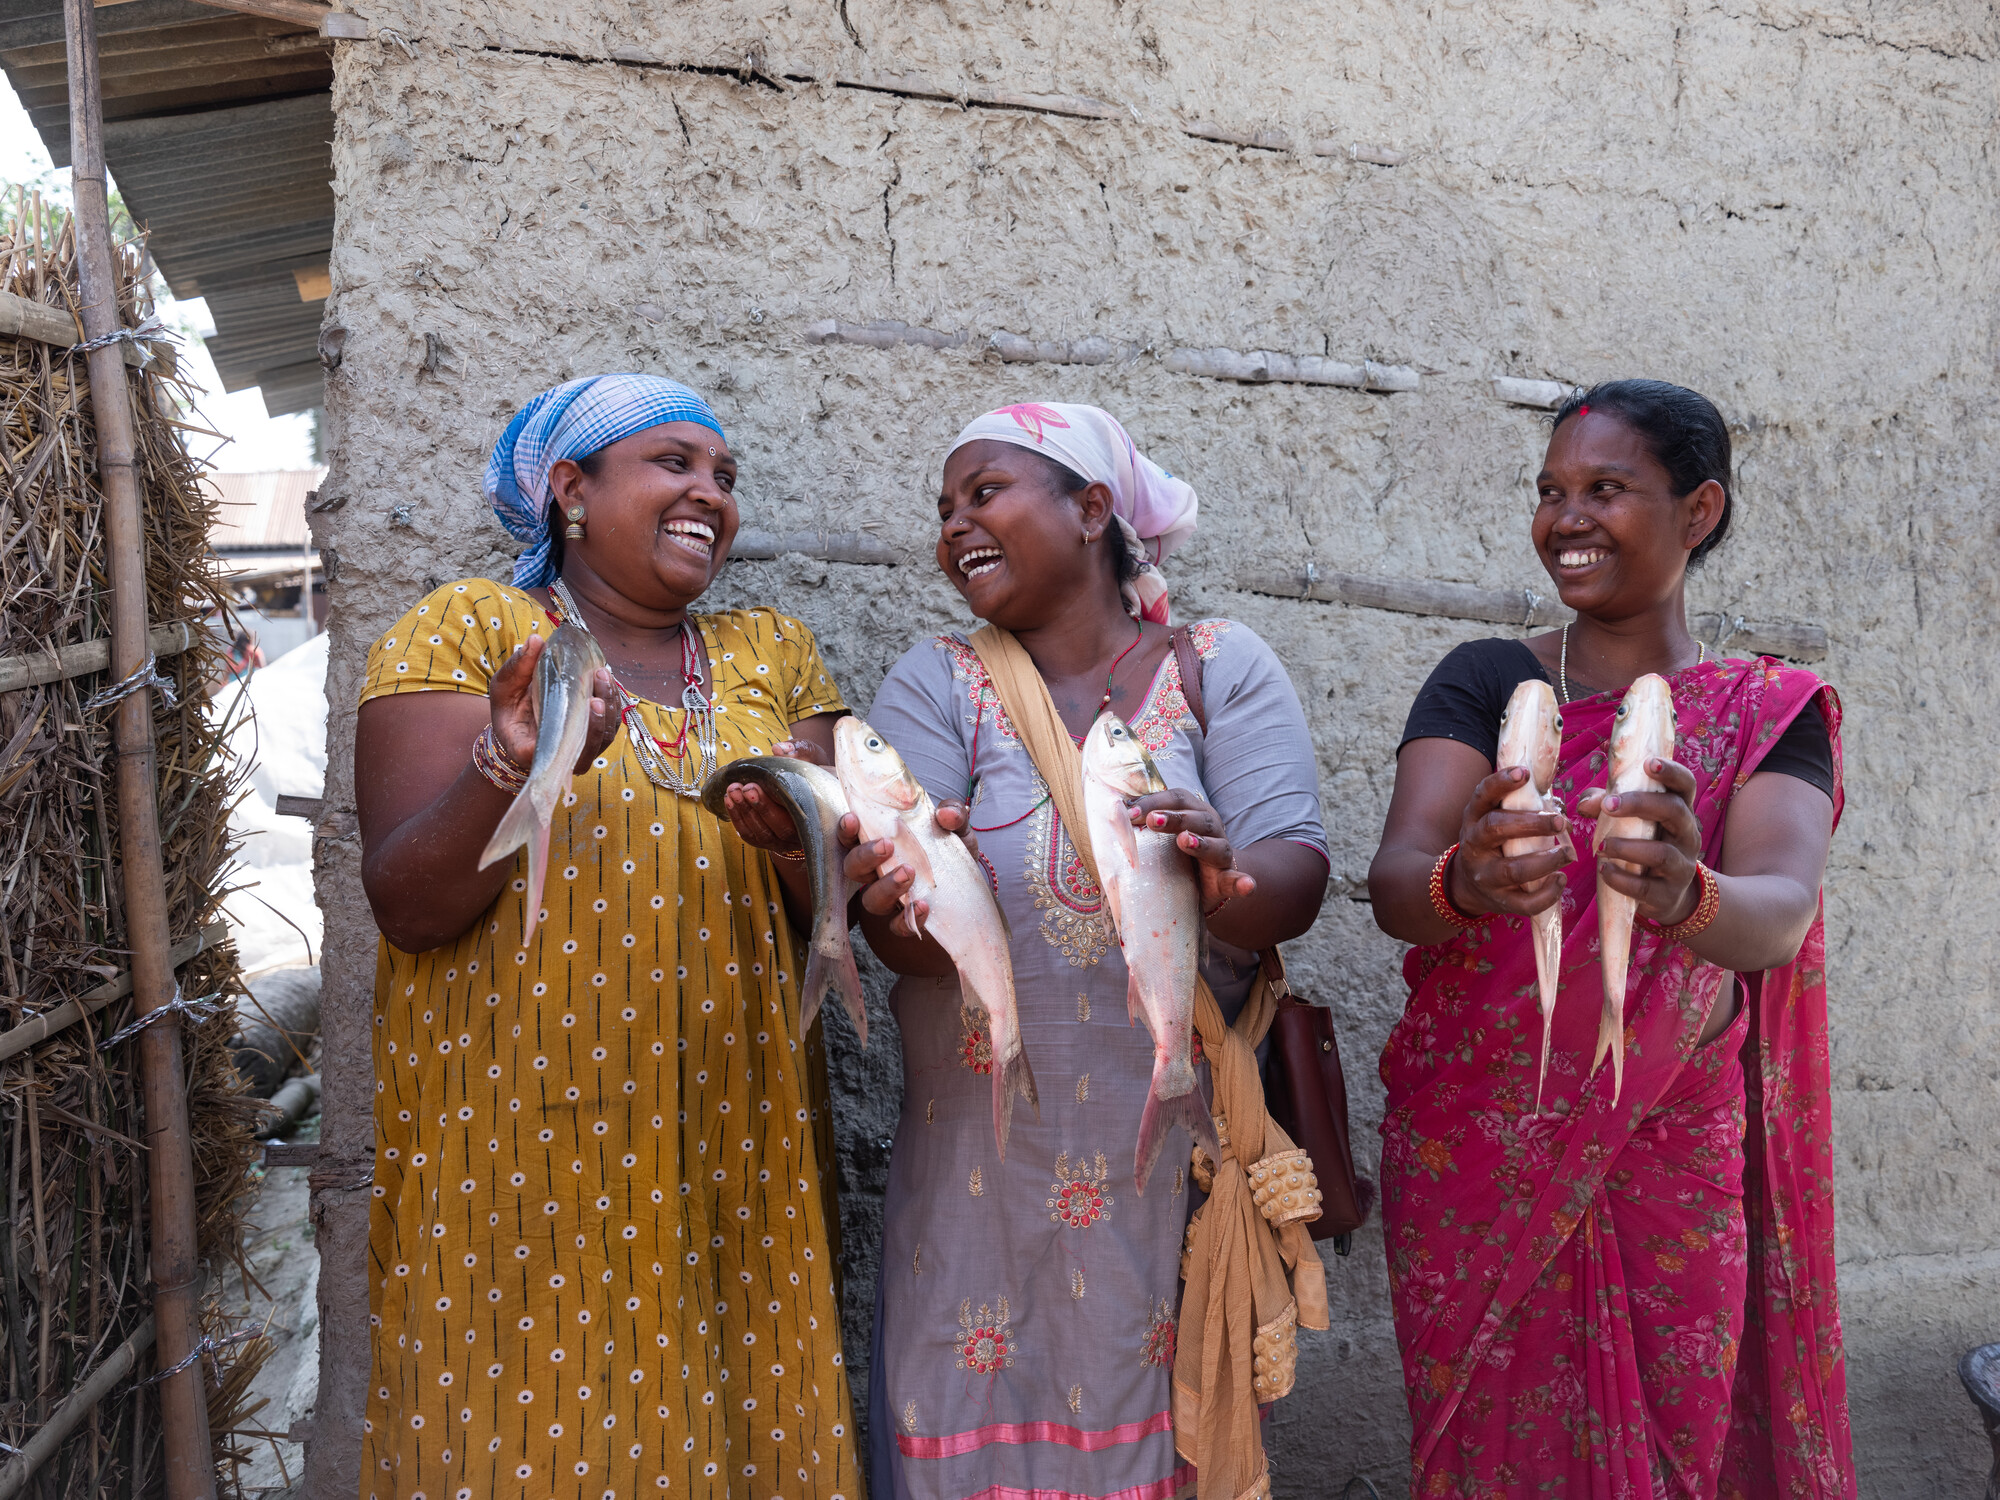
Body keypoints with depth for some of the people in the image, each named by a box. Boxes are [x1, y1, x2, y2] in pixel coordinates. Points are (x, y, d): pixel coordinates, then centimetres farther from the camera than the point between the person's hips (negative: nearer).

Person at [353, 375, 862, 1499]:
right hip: (524, 1146, -3)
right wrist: (507, 770, -26)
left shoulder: (776, 655, 10)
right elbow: (407, 909, -8)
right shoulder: (464, 633, 0)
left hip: (731, 1147, 4)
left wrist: (798, 832, -17)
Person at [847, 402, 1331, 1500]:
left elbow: (1297, 878, -12)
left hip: (1179, 1158, 0)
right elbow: (901, 930, -11)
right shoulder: (937, 684, 2)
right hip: (983, 1170, 1)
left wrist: (1229, 879, -34)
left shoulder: (1223, 668, 0)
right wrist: (909, 913, -33)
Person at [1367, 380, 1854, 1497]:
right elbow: (1393, 881, -15)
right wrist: (1465, 883, -39)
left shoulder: (1773, 714, 0)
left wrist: (1686, 895, -42)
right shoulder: (1482, 682, -1)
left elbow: (1783, 907, -19)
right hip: (1469, 1164, 0)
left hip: (1670, 1165, 0)